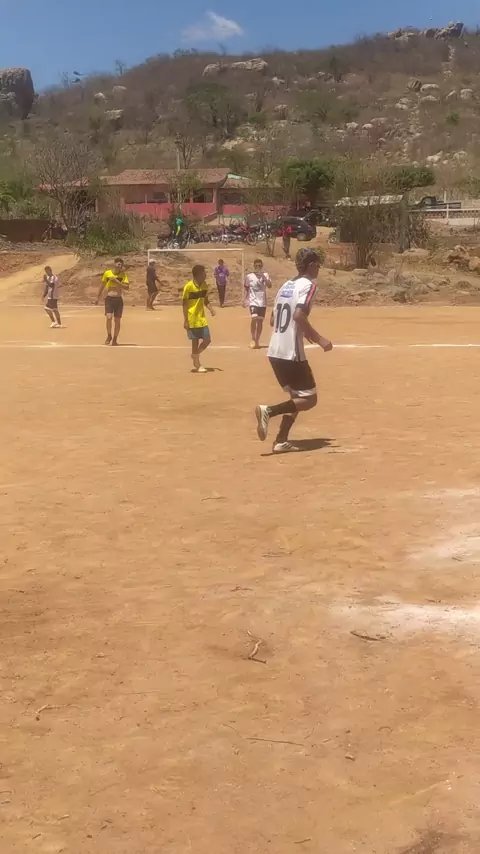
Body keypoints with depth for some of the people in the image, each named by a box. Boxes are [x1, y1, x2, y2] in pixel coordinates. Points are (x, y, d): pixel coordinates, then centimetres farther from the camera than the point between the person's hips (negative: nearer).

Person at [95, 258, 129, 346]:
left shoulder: (123, 274, 0)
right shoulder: (107, 273, 0)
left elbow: (127, 287, -10)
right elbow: (102, 285, 12)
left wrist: (116, 281, -19)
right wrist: (98, 298, 16)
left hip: (119, 299, 1)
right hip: (109, 298, -1)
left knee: (117, 320, 4)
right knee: (109, 317, -16)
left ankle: (115, 339, 17)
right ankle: (109, 336, 5)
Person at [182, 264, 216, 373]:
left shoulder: (204, 285, 4)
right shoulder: (189, 286, -15)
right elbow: (185, 304, -12)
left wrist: (211, 309, -4)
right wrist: (185, 320, -15)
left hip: (202, 318, 6)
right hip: (192, 319, -6)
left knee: (207, 340, 4)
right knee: (195, 341, 0)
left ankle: (194, 355, 28)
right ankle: (197, 366, 9)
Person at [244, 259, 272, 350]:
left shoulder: (265, 275, 0)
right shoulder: (249, 276, 0)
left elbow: (270, 285, -14)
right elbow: (246, 289, 10)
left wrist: (263, 276, -22)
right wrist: (246, 299, 1)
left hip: (262, 302, 2)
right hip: (253, 301, -2)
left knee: (260, 321, 7)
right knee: (254, 318, -21)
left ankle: (257, 341, 19)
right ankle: (253, 339, -5)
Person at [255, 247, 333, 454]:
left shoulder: (286, 286, 16)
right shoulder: (308, 285, -8)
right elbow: (298, 315, -24)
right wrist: (318, 339, -18)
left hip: (275, 352, 9)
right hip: (291, 353, -8)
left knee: (296, 397, 20)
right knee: (309, 399, 1)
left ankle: (281, 441, 12)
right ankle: (269, 411, -17)